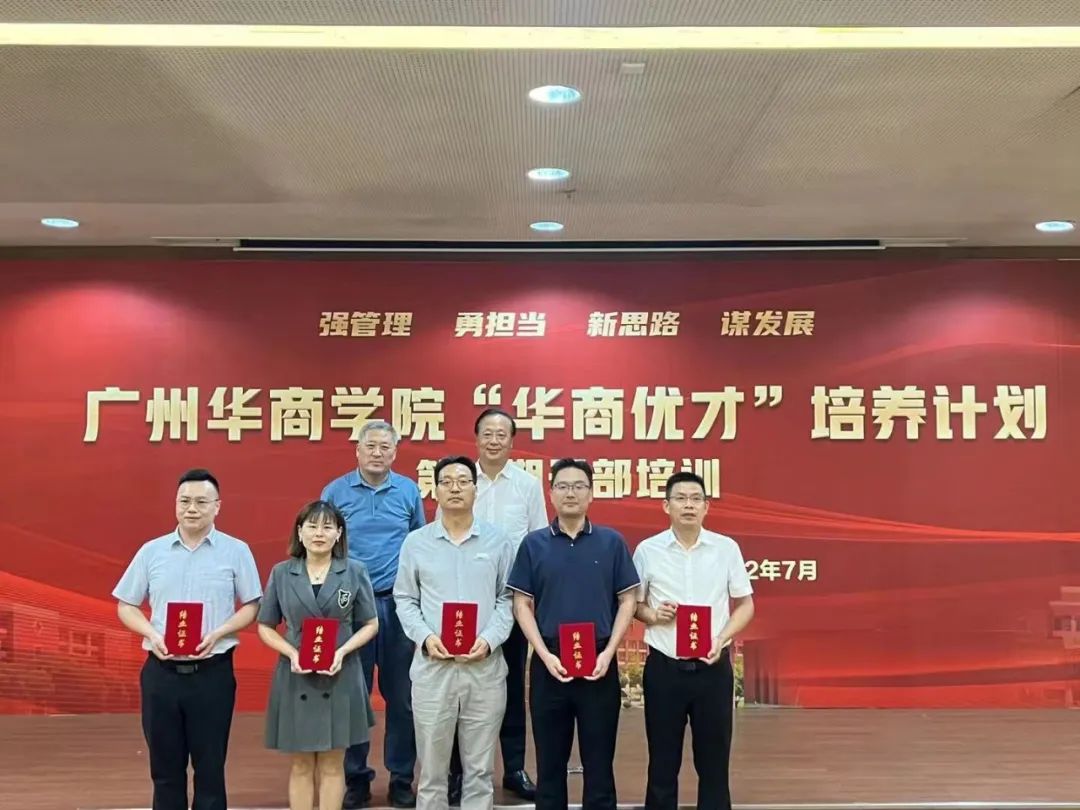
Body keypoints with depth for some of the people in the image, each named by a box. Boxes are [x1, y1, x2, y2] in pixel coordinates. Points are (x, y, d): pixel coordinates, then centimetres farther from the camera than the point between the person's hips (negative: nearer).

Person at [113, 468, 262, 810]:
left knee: (210, 767, 7)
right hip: (161, 671, 2)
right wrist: (152, 634, -9)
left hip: (213, 672, -2)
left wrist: (218, 633, -15)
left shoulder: (236, 551, -1)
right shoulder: (151, 551, 5)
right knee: (165, 766, 11)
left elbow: (251, 606, 1)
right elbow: (126, 606, 9)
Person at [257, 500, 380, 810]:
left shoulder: (355, 572, -1)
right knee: (301, 765, 9)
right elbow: (265, 628, 5)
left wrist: (343, 651, -14)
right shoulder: (281, 573, 1)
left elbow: (370, 624, 2)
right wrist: (292, 653, -13)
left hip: (341, 678, 0)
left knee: (332, 765, 8)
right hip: (295, 678, 1)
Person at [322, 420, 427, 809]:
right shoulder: (335, 492, 1)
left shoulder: (409, 491, 4)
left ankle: (402, 778, 19)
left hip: (399, 603, 1)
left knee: (401, 695, 7)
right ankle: (355, 778, 20)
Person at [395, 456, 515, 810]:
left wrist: (489, 639, -11)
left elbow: (507, 599, 4)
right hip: (432, 666, 0)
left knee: (479, 769, 11)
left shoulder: (498, 541, 4)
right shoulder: (416, 542, 4)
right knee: (432, 769, 10)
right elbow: (405, 600, 6)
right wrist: (425, 637, -10)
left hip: (485, 667, 0)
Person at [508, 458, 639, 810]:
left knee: (599, 761, 8)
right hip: (549, 663, 0)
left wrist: (608, 653, -8)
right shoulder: (534, 544, 2)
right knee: (550, 761, 11)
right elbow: (522, 605, 2)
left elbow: (627, 601, 2)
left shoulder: (612, 542, 2)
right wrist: (545, 655, -9)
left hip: (599, 663, 0)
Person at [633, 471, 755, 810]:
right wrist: (653, 614, -13)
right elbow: (633, 604, 8)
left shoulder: (727, 548, -1)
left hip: (713, 667, 0)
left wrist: (722, 638, -11)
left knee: (713, 760, 10)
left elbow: (745, 605, 5)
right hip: (663, 667, 0)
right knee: (663, 761, 10)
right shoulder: (647, 550, -2)